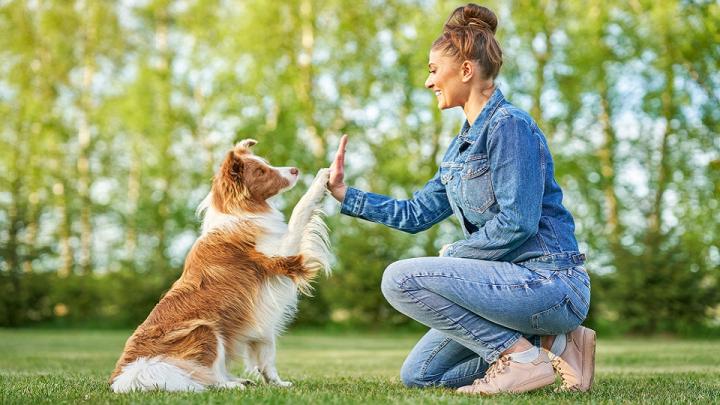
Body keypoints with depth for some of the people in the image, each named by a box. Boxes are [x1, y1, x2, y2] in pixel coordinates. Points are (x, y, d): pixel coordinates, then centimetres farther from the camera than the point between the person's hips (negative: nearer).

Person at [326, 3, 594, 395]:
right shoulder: (463, 142, 15)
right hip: (515, 280, 10)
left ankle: (521, 355, -12)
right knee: (418, 375, 13)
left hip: (548, 281, -10)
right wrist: (343, 193, 18)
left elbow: (518, 223, -22)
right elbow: (416, 214, 19)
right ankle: (550, 343, 11)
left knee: (401, 278, -20)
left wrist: (454, 254, -9)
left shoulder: (509, 125, -14)